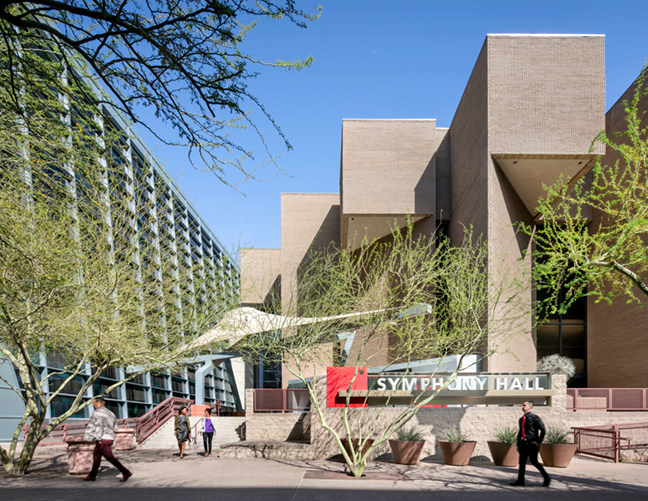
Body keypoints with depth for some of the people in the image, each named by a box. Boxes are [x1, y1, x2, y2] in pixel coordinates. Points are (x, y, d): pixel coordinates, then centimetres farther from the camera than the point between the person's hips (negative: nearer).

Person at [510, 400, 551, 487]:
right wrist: (518, 444, 18)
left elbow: (542, 430, -11)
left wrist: (539, 441, -12)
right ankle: (520, 481, 8)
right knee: (522, 462, 5)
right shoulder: (521, 419, 14)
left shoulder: (535, 417, -7)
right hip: (523, 443, 7)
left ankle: (547, 478, 10)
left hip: (532, 444, -7)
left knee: (534, 462, -5)